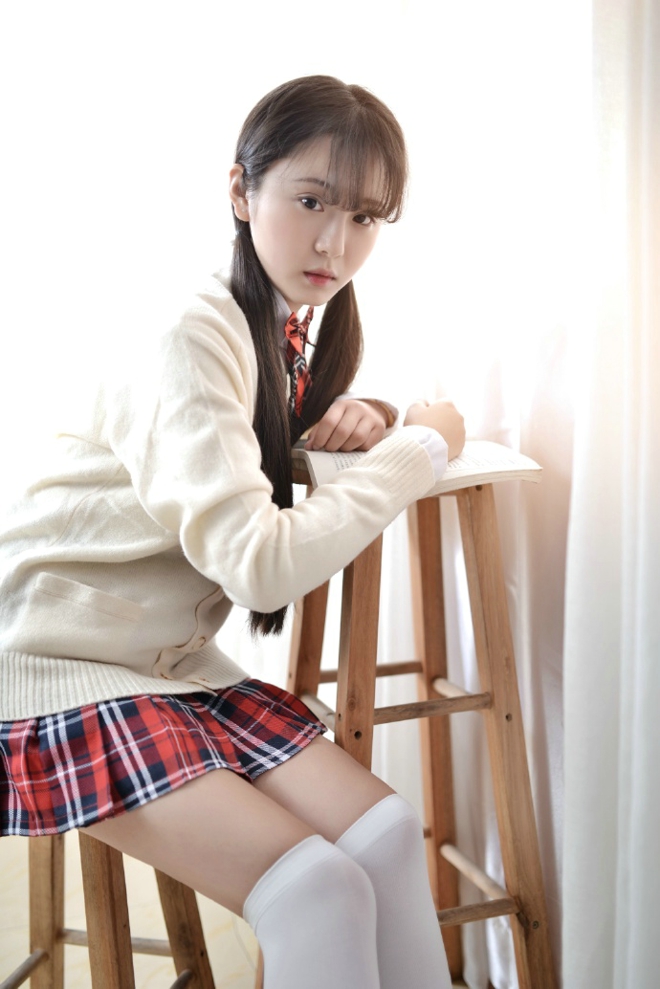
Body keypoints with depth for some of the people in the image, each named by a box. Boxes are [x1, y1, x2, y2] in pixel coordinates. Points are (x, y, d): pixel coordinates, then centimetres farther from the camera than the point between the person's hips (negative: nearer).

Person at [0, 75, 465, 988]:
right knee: (316, 893, -20)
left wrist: (332, 422, 0)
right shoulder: (192, 338, -21)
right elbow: (261, 564, -29)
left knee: (385, 830, -7)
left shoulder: (288, 328, 5)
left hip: (171, 660, 8)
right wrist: (417, 451, -18)